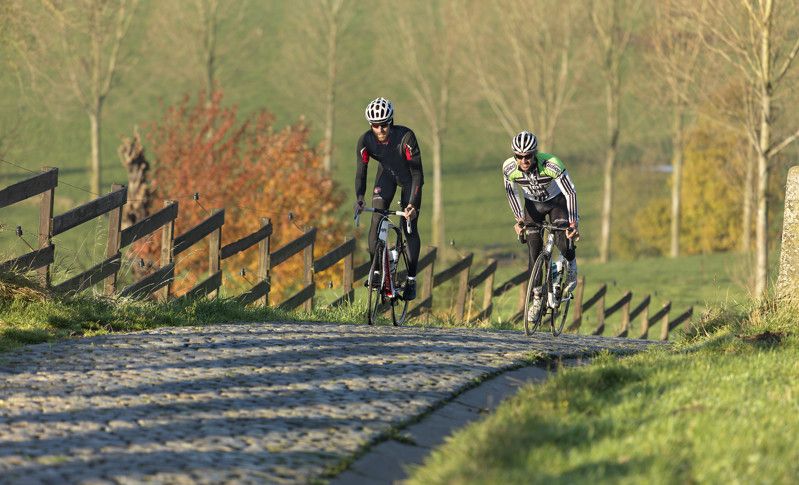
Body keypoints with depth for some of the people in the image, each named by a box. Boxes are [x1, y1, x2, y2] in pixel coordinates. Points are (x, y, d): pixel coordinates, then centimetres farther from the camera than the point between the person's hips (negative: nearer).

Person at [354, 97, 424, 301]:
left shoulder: (405, 137, -35)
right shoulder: (365, 141, -26)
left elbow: (417, 172, -33)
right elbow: (361, 171, -23)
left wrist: (413, 204, -42)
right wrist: (359, 198, -41)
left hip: (408, 177, -3)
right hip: (386, 174, 3)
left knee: (409, 226, -6)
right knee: (377, 220, -15)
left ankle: (411, 278, 3)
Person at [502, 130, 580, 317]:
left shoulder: (551, 164, -36)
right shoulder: (509, 167, -26)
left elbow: (570, 192, -31)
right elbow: (512, 193, -9)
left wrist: (573, 223, -39)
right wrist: (519, 218, -20)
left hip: (556, 201, -2)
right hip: (533, 205, 2)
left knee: (563, 243, -23)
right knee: (533, 250, -10)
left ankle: (571, 267, 11)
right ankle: (537, 297, 2)